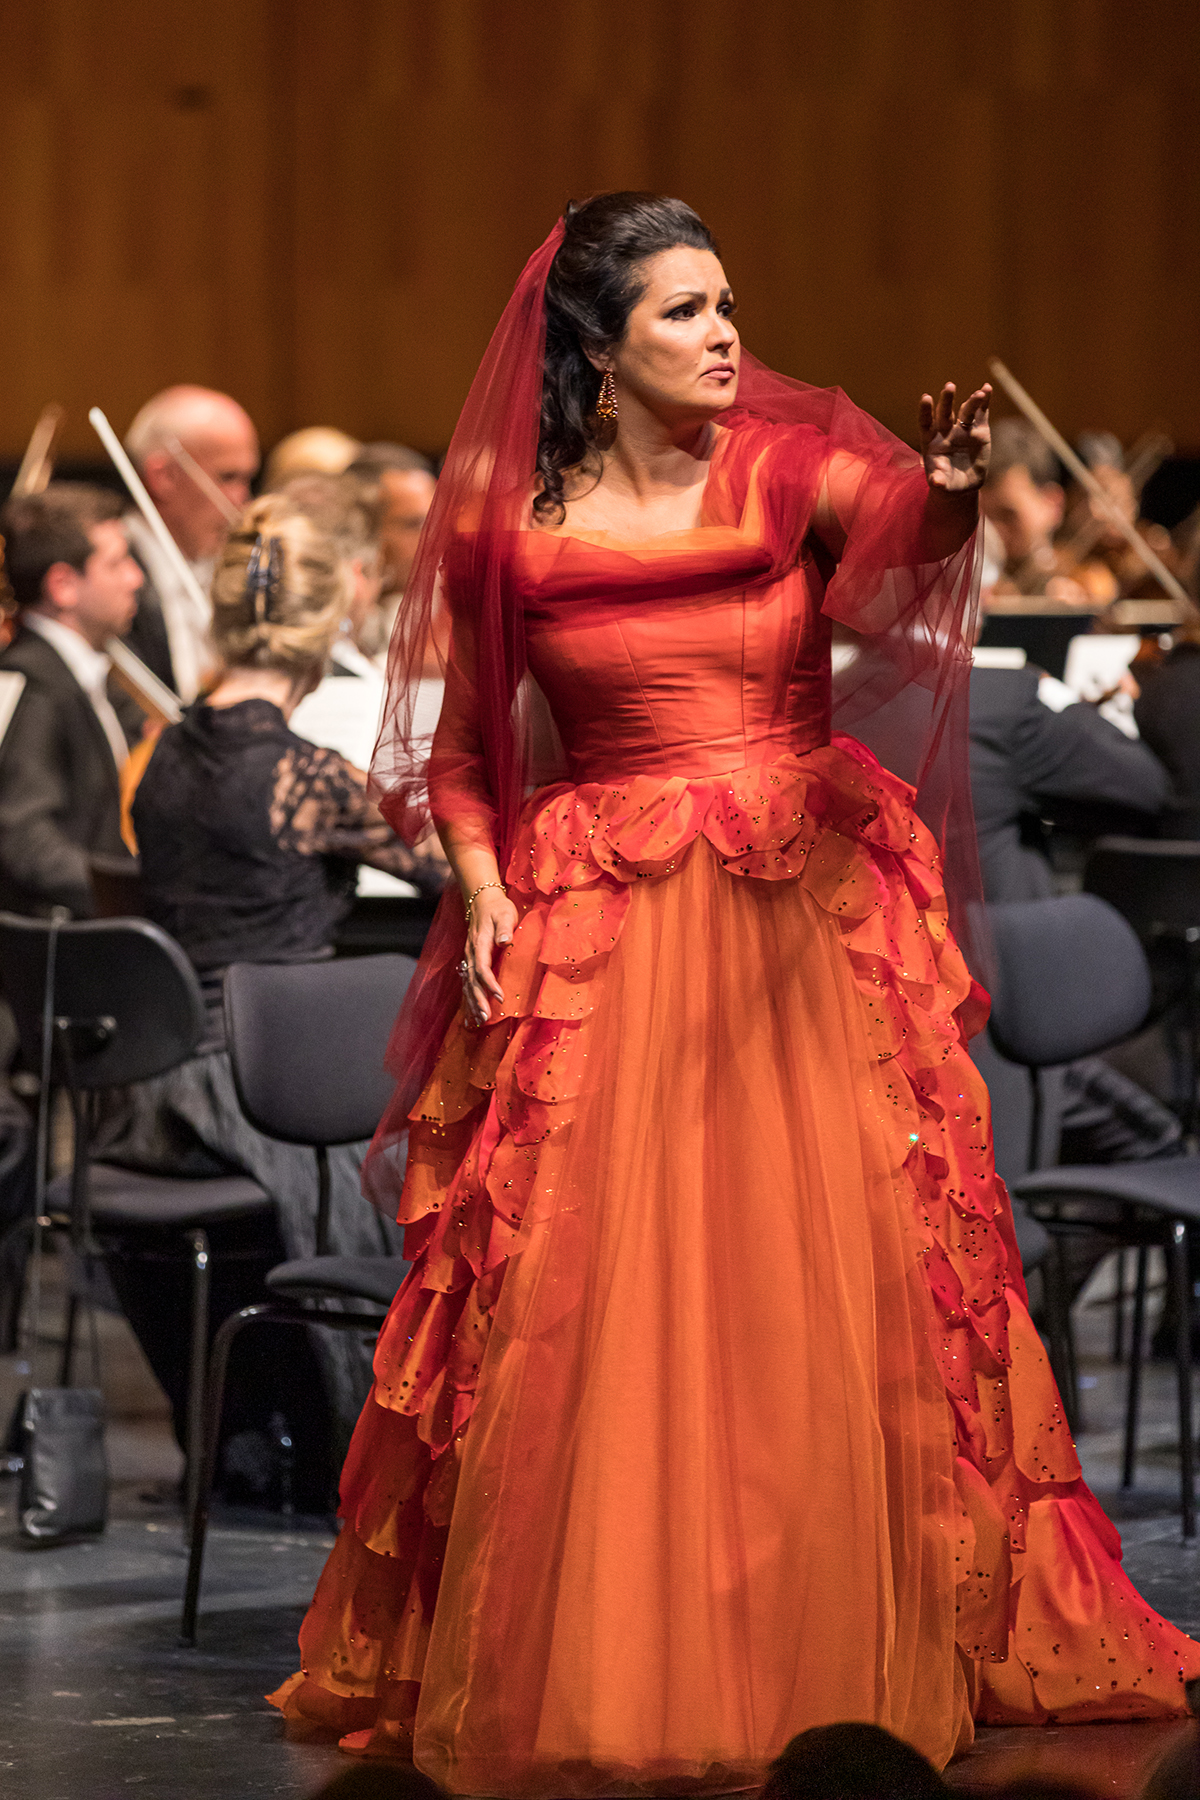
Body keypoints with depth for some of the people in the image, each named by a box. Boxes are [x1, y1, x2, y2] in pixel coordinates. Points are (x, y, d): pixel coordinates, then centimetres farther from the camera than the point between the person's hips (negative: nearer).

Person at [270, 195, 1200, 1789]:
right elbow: (464, 749, 11)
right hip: (599, 936, 0)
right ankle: (584, 1670, 8)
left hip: (807, 920, 0)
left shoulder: (784, 464, -1)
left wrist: (950, 487, -46)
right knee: (593, 1303, -4)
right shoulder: (512, 524, 1)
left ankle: (850, 1649, 13)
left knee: (839, 1285, 0)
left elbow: (901, 530, -23)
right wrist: (482, 883, -6)